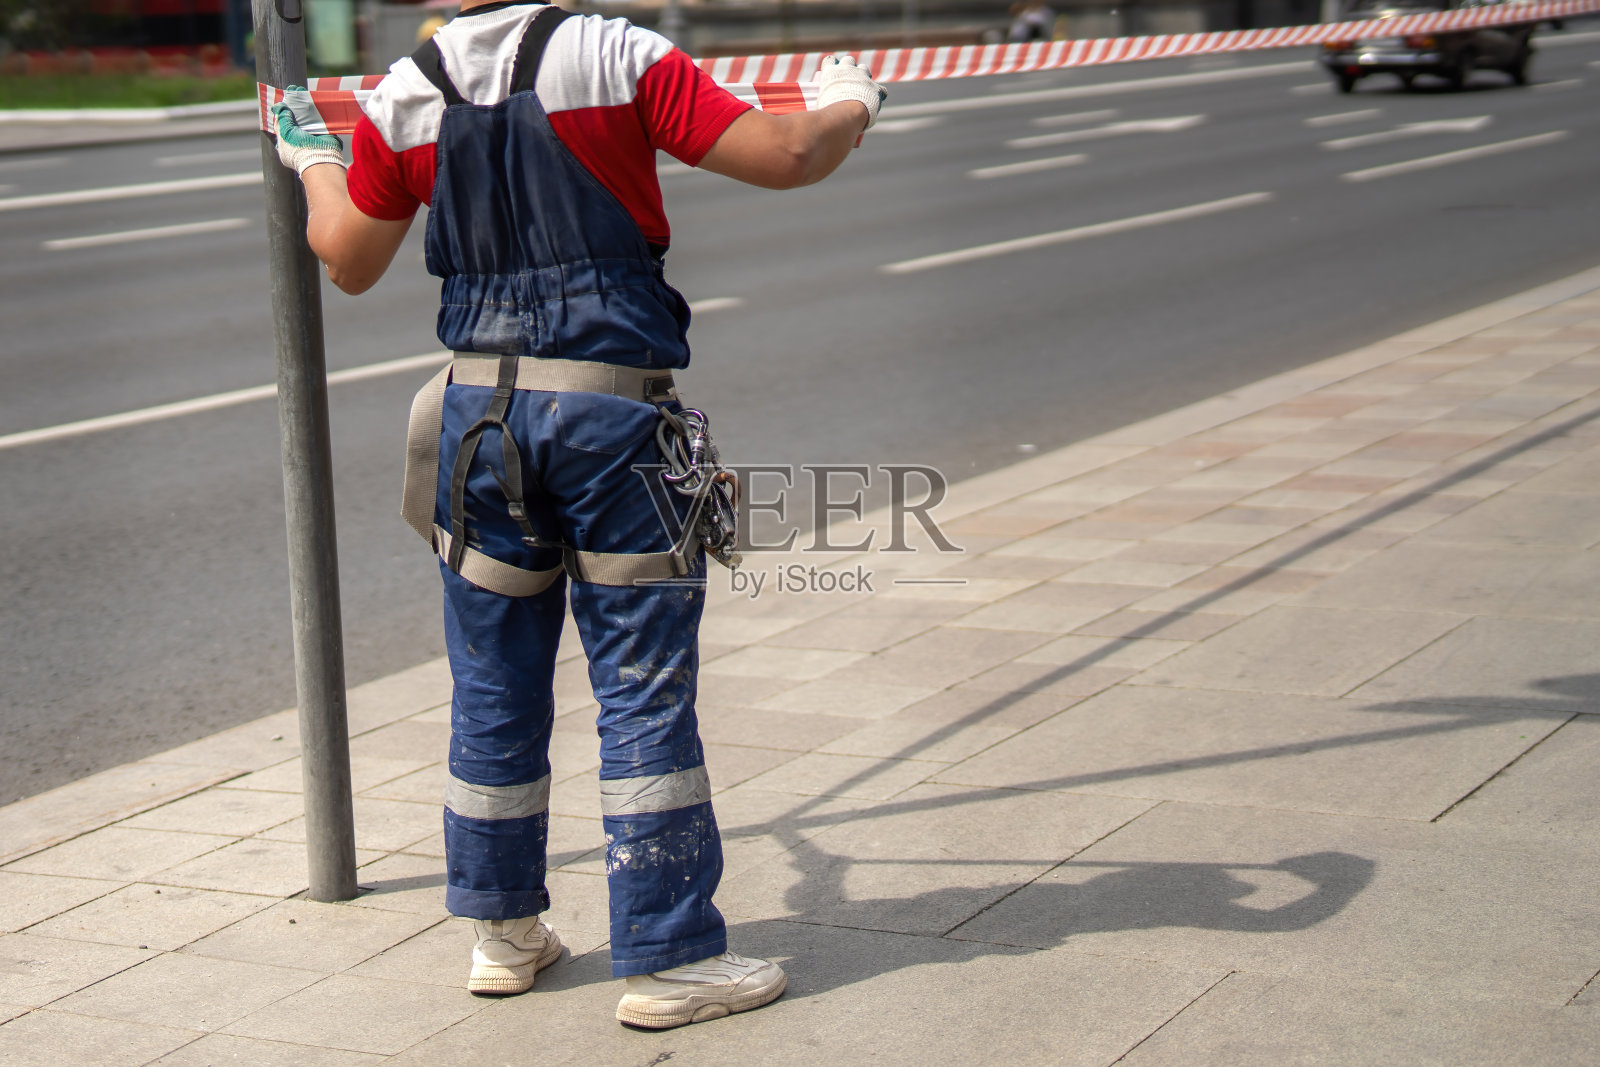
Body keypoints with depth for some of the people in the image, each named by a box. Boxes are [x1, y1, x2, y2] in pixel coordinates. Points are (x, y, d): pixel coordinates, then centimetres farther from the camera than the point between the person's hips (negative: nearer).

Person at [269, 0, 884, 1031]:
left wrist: (314, 161, 36)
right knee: (644, 689, 2)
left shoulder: (404, 98, 3)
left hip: (481, 410, 4)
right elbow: (784, 157, -9)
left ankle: (504, 931, 29)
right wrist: (850, 105, 13)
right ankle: (667, 957, 7)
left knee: (494, 685, 16)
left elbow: (348, 261, 16)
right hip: (612, 413, -4)